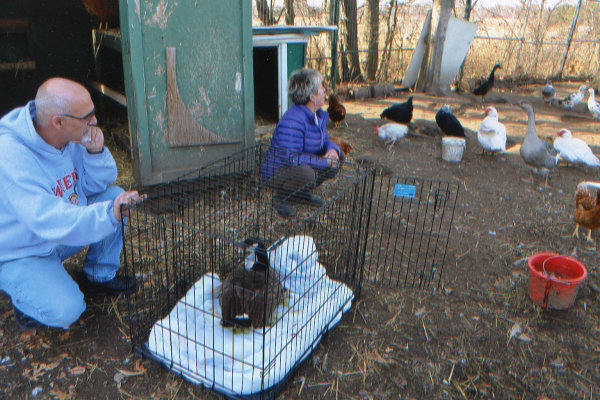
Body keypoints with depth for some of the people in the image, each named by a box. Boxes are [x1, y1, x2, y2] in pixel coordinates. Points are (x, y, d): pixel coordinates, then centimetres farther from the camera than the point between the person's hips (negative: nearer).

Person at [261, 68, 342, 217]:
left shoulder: (318, 114, 2)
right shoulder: (292, 122, -30)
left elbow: (325, 142, 13)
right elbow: (290, 158, -33)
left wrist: (332, 149, -13)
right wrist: (323, 161, -24)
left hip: (303, 165, 9)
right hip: (276, 172, -9)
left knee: (337, 156, 4)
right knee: (306, 173, -40)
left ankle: (302, 191, 13)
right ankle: (281, 197, -6)